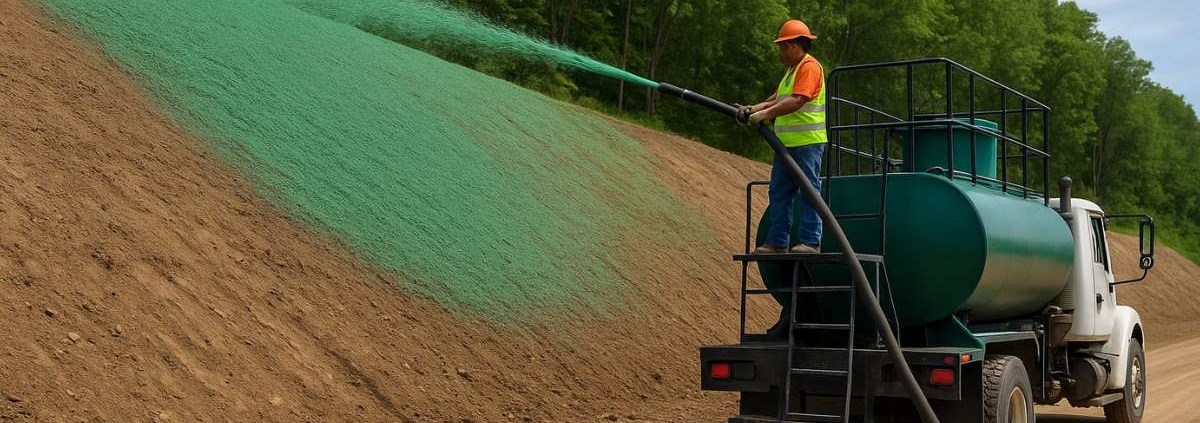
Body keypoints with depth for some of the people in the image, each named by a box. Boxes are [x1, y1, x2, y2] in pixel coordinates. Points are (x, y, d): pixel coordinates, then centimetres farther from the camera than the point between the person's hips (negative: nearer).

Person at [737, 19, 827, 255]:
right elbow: (777, 99, 20)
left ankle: (810, 241, -3)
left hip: (807, 142, -10)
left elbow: (797, 101, -22)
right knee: (779, 192, 9)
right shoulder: (792, 70, 23)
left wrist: (765, 114, -23)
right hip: (787, 142, 10)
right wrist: (754, 109, 4)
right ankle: (777, 242, 12)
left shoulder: (809, 67, -10)